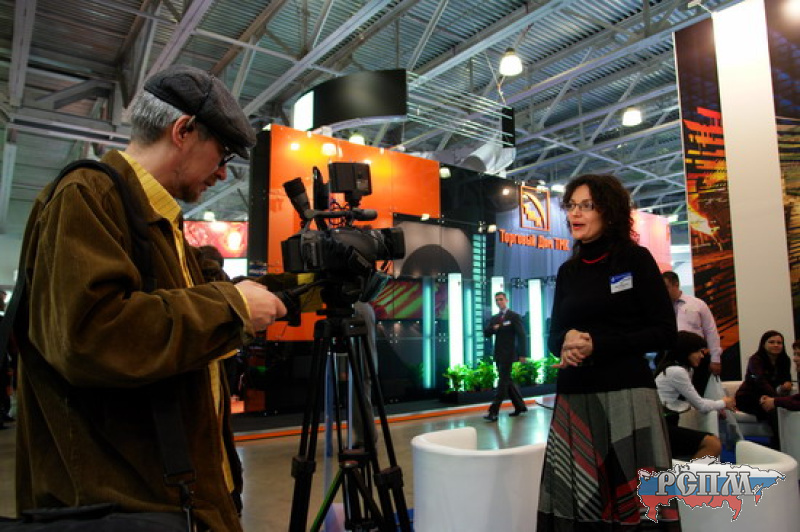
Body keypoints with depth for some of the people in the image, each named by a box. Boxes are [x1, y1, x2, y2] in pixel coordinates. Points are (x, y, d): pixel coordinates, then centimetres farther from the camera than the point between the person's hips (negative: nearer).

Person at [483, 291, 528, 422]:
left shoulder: (514, 316, -4)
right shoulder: (494, 318, 15)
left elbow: (521, 335, -8)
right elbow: (486, 333, 9)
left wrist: (522, 353, -15)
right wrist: (493, 328, -12)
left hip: (508, 353, -7)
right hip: (498, 354, 7)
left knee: (503, 381, -9)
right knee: (507, 381, 13)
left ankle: (494, 411, -12)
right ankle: (520, 406, 26)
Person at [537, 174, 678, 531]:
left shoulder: (636, 259, 0)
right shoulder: (567, 272, 13)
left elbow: (665, 332, -5)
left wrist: (597, 345, -15)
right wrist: (566, 341, -9)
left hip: (626, 396, -4)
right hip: (574, 400, 4)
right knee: (575, 501, 5)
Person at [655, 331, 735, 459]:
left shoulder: (671, 369, 17)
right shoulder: (676, 372, -12)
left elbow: (696, 401, 23)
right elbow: (700, 405, -3)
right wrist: (723, 403, 15)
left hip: (663, 425, 10)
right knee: (714, 444, -18)